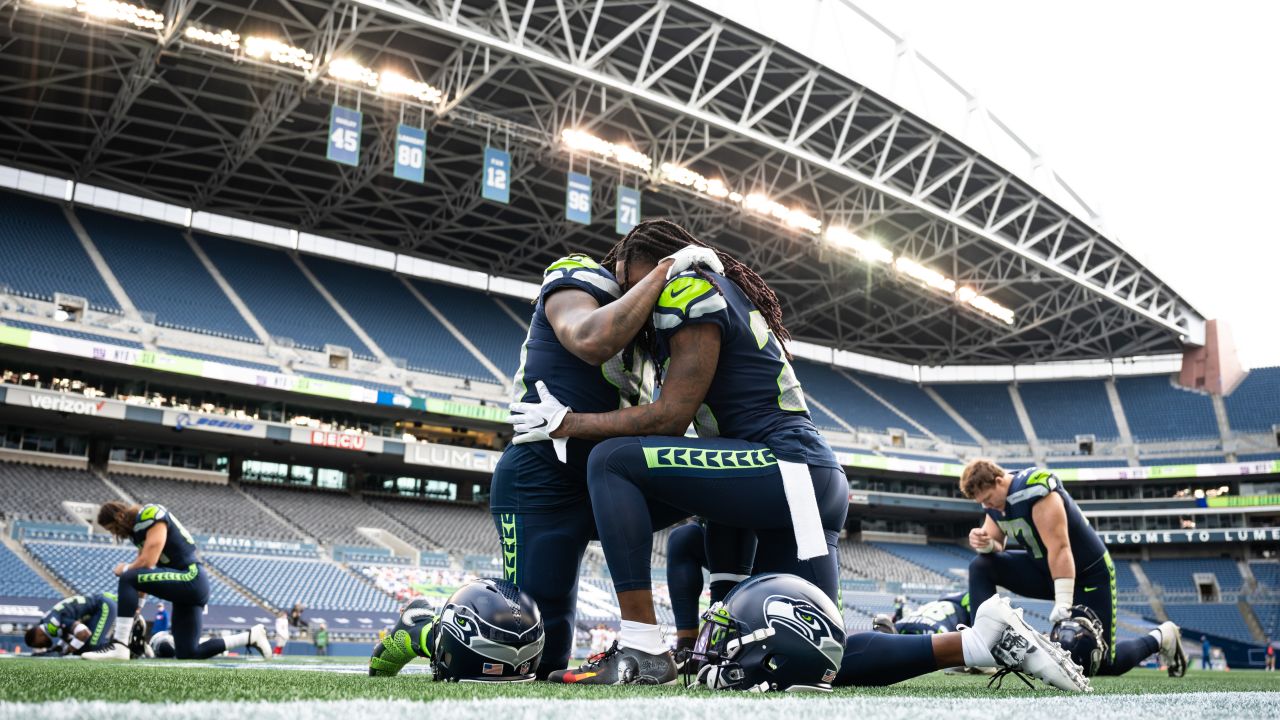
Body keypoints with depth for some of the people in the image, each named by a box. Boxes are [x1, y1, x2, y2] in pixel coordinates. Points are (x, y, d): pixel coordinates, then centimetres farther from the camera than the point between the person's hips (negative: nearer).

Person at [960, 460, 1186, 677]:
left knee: (1104, 665, -4)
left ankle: (1160, 638, 24)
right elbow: (996, 547, 2)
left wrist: (1063, 604, -31)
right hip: (1044, 570, 7)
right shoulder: (996, 499, -4)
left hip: (1089, 573, -7)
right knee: (981, 567, -11)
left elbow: (1059, 548, -30)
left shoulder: (1036, 491, -29)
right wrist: (984, 543, -23)